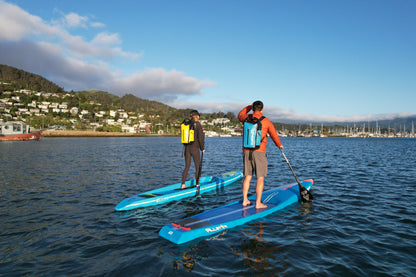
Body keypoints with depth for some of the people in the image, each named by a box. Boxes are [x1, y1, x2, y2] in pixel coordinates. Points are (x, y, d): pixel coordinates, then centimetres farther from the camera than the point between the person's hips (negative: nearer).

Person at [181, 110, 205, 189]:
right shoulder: (198, 124, -10)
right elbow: (200, 137, -11)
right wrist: (202, 148, -2)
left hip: (187, 148, 6)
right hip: (195, 148, -6)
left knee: (187, 167, 12)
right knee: (198, 167, 7)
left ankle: (183, 184, 11)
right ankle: (197, 185, 13)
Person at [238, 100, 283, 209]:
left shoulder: (247, 118, 3)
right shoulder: (266, 121, -4)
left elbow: (240, 115, 30)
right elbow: (274, 135, 9)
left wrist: (248, 107, 36)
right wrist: (279, 145, 26)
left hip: (246, 151, 5)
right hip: (259, 152, -4)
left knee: (247, 176, 13)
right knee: (260, 178, 2)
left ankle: (245, 200, 19)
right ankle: (258, 203, 4)